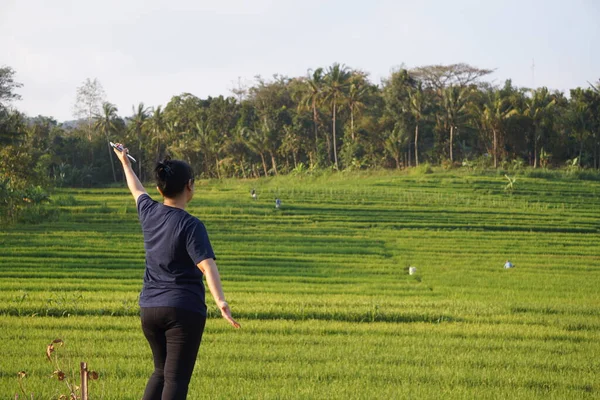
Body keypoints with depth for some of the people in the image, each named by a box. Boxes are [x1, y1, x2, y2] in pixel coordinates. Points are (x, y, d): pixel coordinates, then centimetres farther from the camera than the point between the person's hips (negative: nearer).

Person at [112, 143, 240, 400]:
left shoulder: (149, 213, 6)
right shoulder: (190, 226, -13)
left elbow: (137, 190, 28)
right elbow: (206, 265, -25)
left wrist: (125, 162, 47)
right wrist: (221, 302, -35)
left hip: (149, 309, 7)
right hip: (184, 310, -7)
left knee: (161, 372, 20)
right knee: (176, 378, -8)